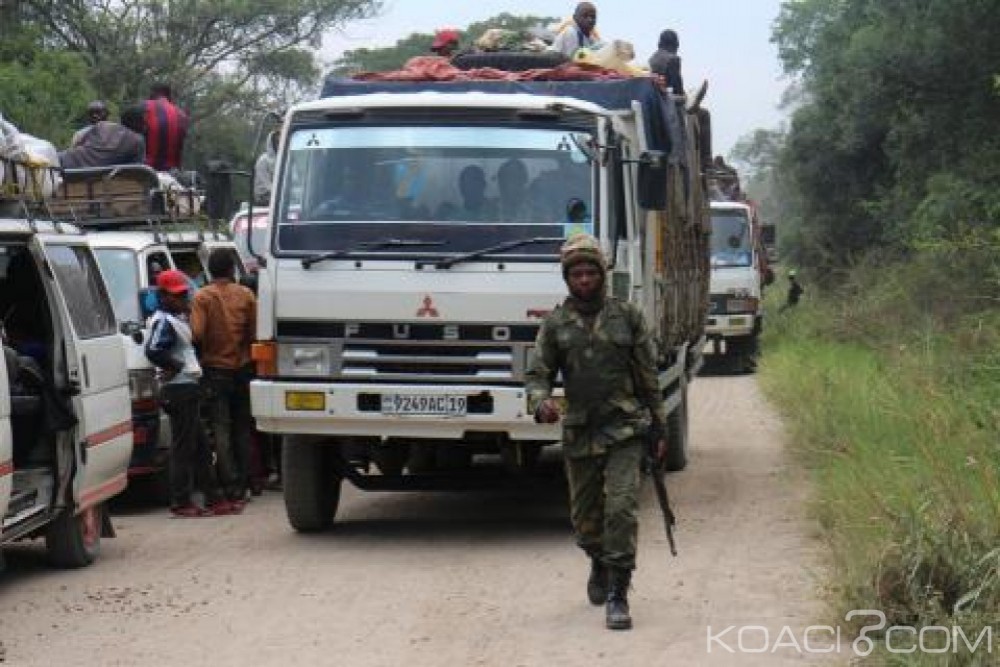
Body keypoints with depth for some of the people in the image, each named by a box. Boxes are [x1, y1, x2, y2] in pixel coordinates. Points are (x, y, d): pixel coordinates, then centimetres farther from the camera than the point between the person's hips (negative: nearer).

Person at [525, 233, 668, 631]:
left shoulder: (627, 317, 4)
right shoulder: (555, 325, 5)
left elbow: (648, 376, 9)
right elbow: (537, 374, 3)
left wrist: (658, 428, 8)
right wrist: (541, 403, -20)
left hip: (625, 431, -2)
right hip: (579, 433, 2)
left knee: (621, 507, -15)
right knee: (585, 517, 11)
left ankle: (617, 595, -12)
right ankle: (600, 564, 43)